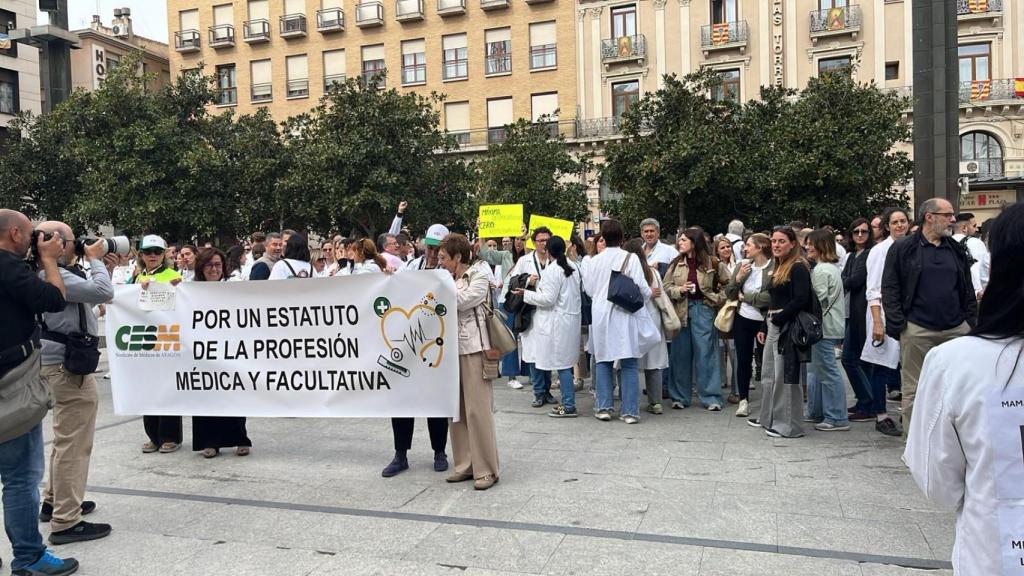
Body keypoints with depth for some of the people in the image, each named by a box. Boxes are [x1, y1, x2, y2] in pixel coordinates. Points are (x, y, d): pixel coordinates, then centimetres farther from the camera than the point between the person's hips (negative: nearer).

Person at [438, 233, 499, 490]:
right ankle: (465, 464, 18)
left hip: (473, 348, -7)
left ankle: (486, 469, 1)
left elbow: (463, 301, -15)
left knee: (477, 409, -6)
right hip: (451, 348, 7)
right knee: (456, 409, 8)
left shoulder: (478, 277, -2)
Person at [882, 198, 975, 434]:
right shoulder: (902, 249, 0)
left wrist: (971, 322, 8)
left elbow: (968, 290, 17)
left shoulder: (957, 250, 14)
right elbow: (889, 288, -2)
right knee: (914, 390, 2)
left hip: (956, 329, 4)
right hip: (917, 331, -4)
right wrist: (897, 324, -9)